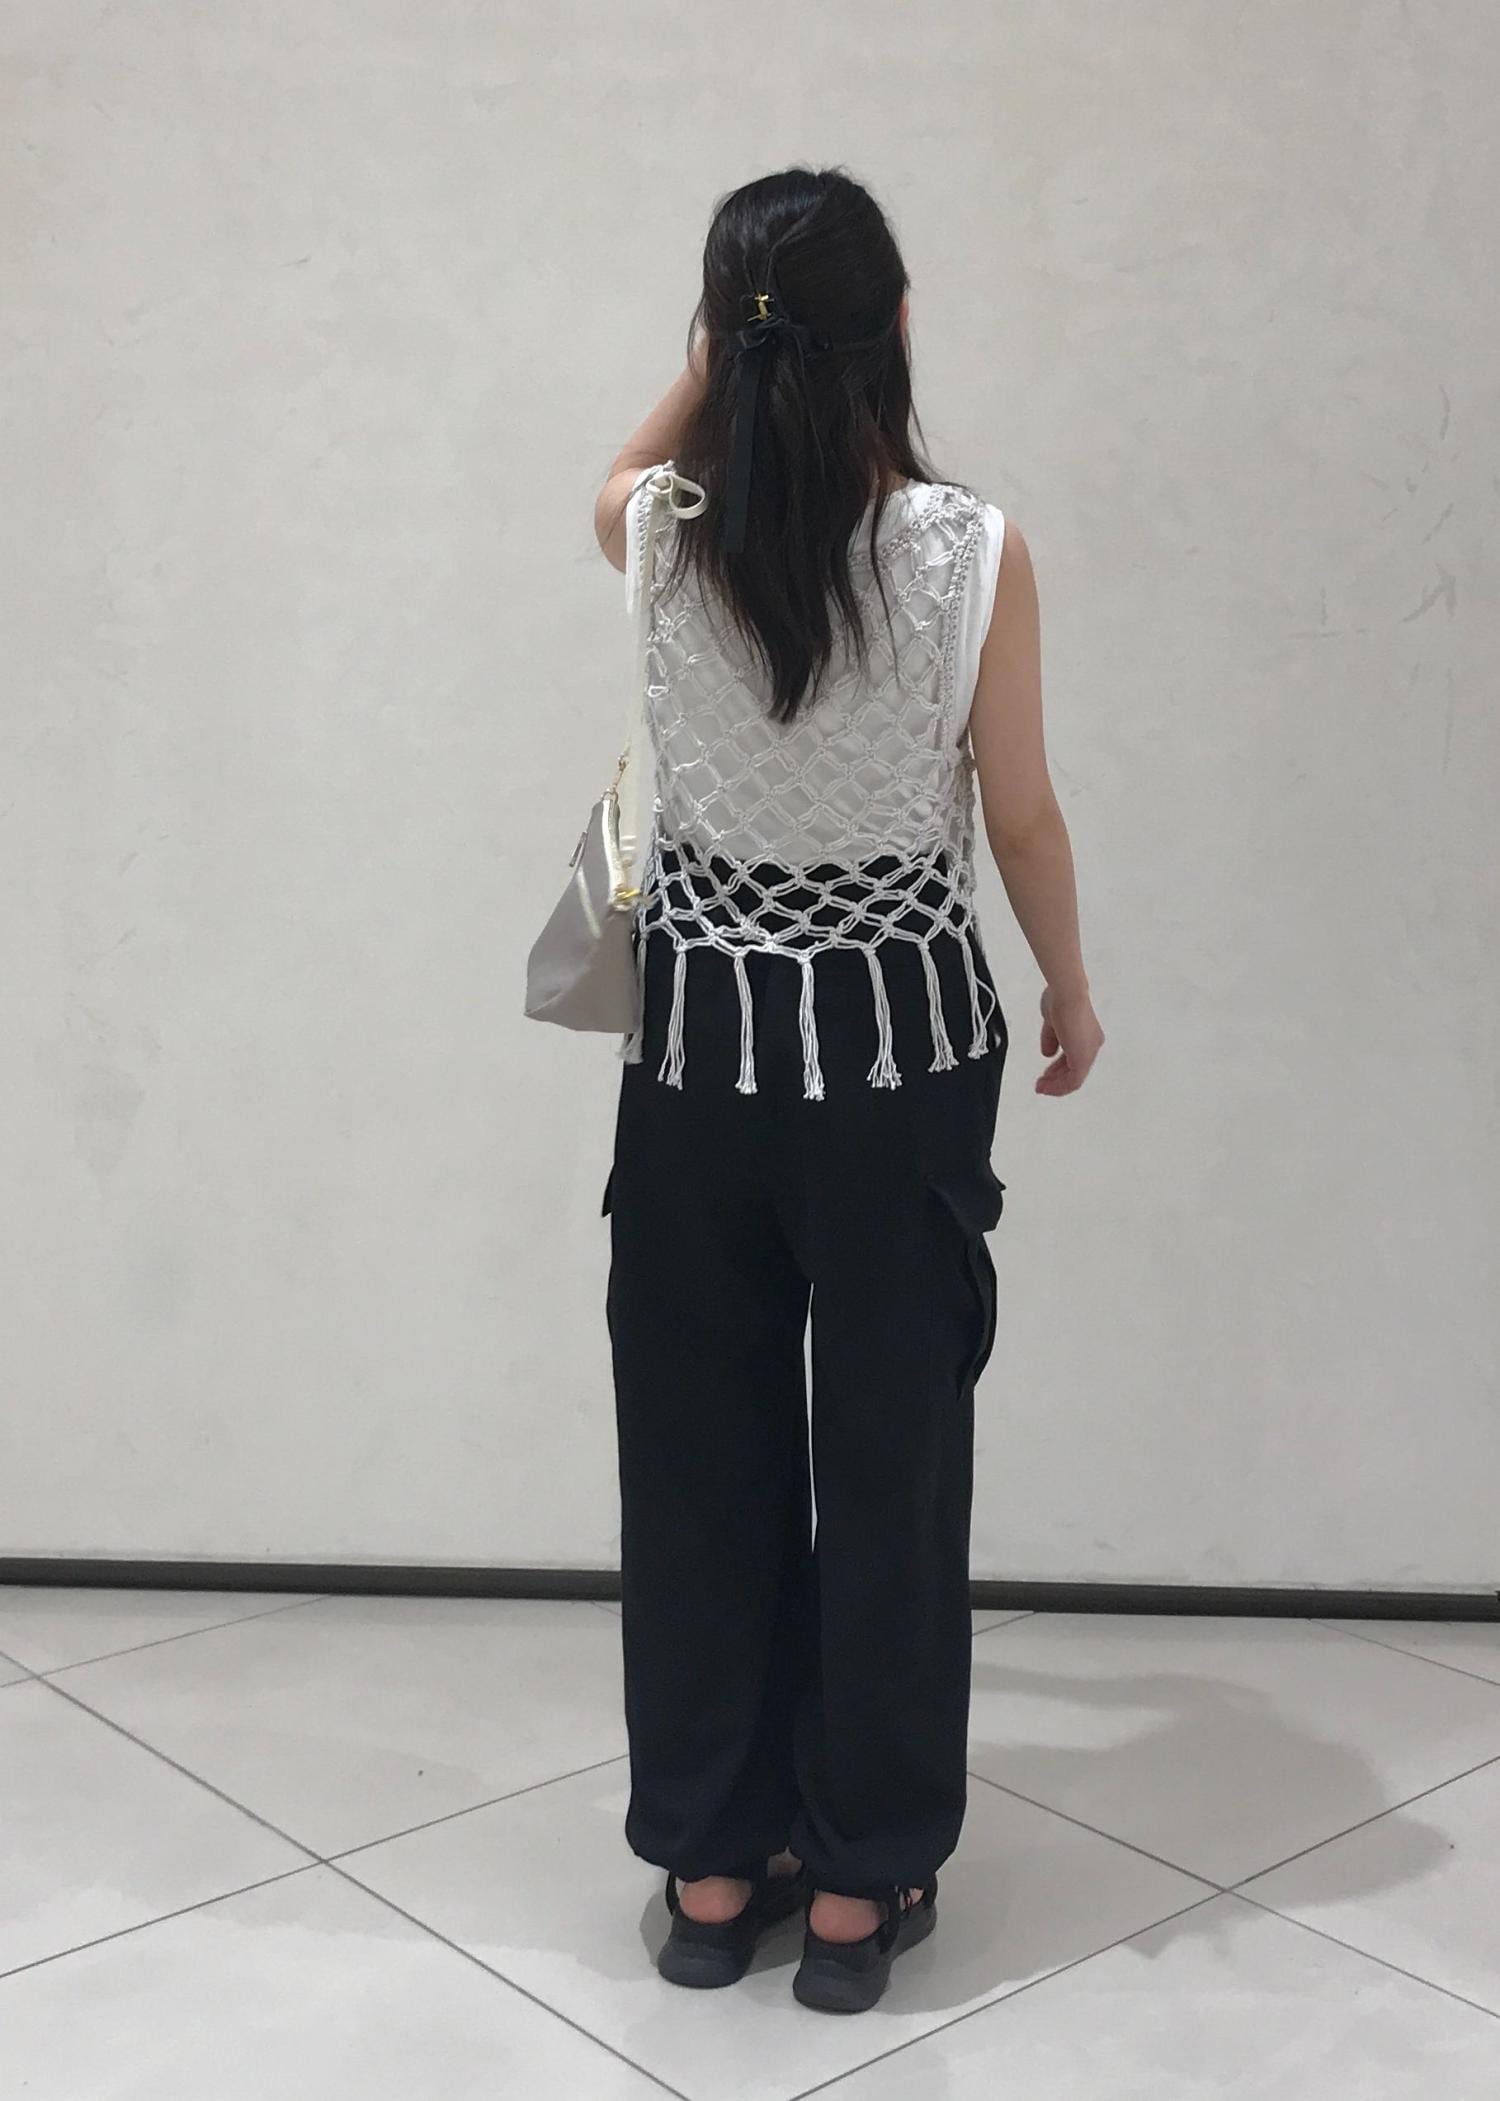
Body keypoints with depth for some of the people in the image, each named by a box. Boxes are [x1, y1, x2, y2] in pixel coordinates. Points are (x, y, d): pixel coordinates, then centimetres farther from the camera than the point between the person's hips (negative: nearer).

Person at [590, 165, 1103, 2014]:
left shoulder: (661, 540, -6)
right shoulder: (970, 548, -12)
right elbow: (1018, 815, -3)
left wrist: (726, 342, 17)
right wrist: (1070, 988, 12)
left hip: (699, 1044, 2)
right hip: (902, 1043, -2)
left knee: (698, 1455, 13)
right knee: (891, 1454, 10)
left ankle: (709, 1863, 26)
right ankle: (860, 1879, 22)